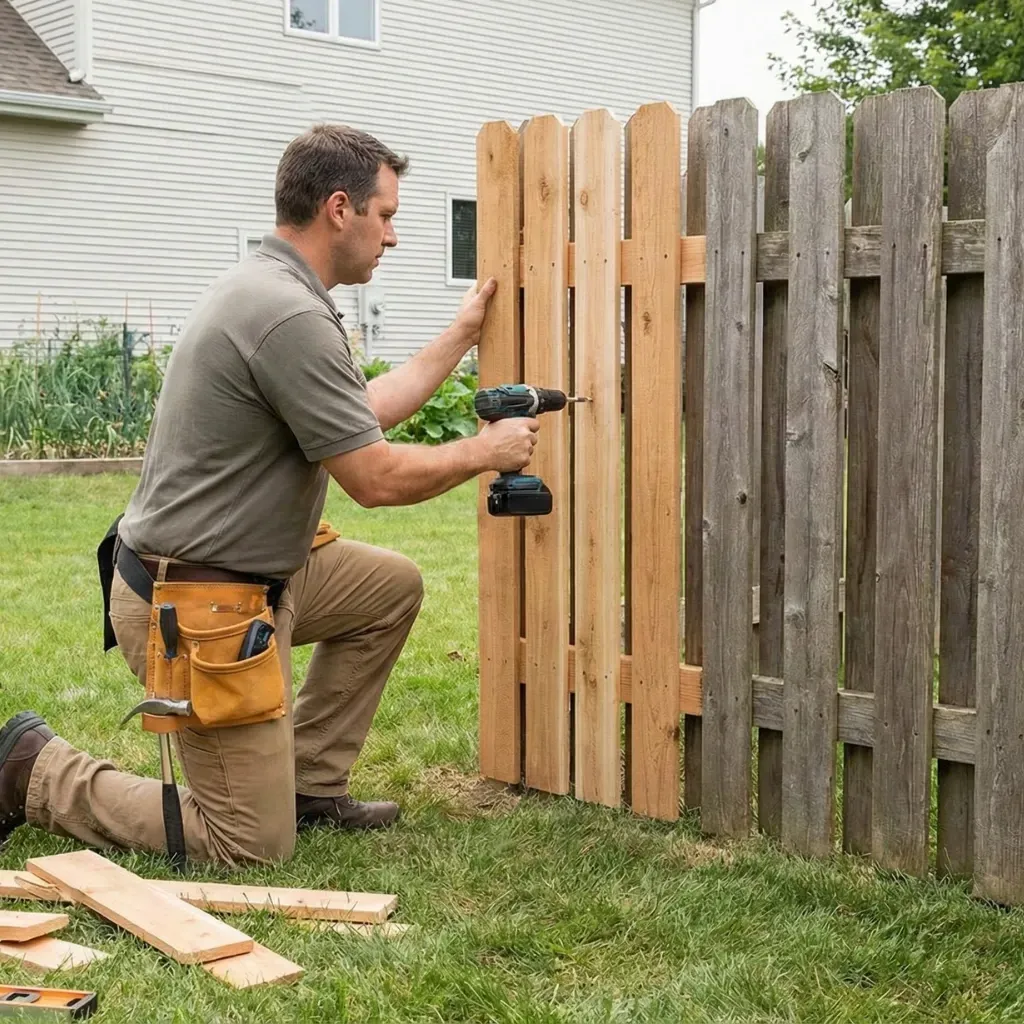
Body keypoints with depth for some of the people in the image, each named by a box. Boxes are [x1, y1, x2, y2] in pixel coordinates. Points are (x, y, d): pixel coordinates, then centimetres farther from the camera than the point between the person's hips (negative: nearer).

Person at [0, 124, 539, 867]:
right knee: (253, 845, -2)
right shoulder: (293, 317, -25)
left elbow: (366, 410, 19)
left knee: (392, 588, 20)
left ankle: (311, 784, 23)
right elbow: (378, 480, -20)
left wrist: (463, 335, 25)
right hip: (197, 609, -10)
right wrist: (486, 451, -4)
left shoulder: (268, 286, 9)